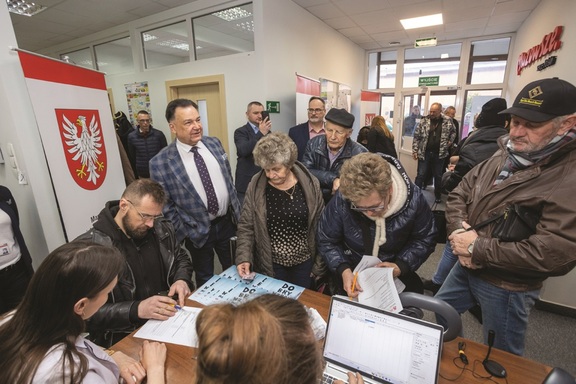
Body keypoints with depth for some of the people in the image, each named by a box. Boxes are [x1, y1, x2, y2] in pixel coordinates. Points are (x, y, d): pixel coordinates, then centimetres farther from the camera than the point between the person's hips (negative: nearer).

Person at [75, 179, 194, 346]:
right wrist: (136, 309, -28)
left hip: (169, 318, 5)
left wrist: (182, 279, -4)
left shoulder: (161, 229, 0)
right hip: (123, 338, -4)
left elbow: (181, 258, 15)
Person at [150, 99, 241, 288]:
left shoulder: (214, 143, -2)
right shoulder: (160, 163, -16)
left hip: (228, 222, 4)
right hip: (198, 232, -4)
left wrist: (237, 212, 8)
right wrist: (185, 232, -7)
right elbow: (165, 206, -8)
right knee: (205, 280, 20)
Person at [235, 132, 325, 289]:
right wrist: (244, 258, -16)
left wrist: (320, 264, 0)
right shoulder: (256, 186, -11)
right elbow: (246, 226, -4)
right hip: (269, 264, 0)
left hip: (304, 262, 1)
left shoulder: (310, 184, -10)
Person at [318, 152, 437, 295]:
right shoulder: (341, 201, -25)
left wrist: (401, 266, -17)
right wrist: (344, 270, -22)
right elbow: (326, 240, -8)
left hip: (396, 275, 2)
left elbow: (425, 239, -2)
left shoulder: (413, 200, -21)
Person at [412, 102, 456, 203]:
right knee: (420, 175, 1)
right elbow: (416, 136, -2)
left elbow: (453, 132, 18)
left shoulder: (447, 121, 0)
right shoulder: (424, 121, -4)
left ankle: (438, 196, 29)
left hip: (439, 154, 2)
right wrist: (415, 150, -6)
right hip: (425, 153, -1)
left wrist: (450, 141, 3)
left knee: (438, 176, 13)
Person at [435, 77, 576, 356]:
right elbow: (459, 193, 2)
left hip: (506, 287, -7)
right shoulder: (504, 156, 2)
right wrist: (459, 229, -16)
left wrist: (477, 248, -23)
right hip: (465, 267, 7)